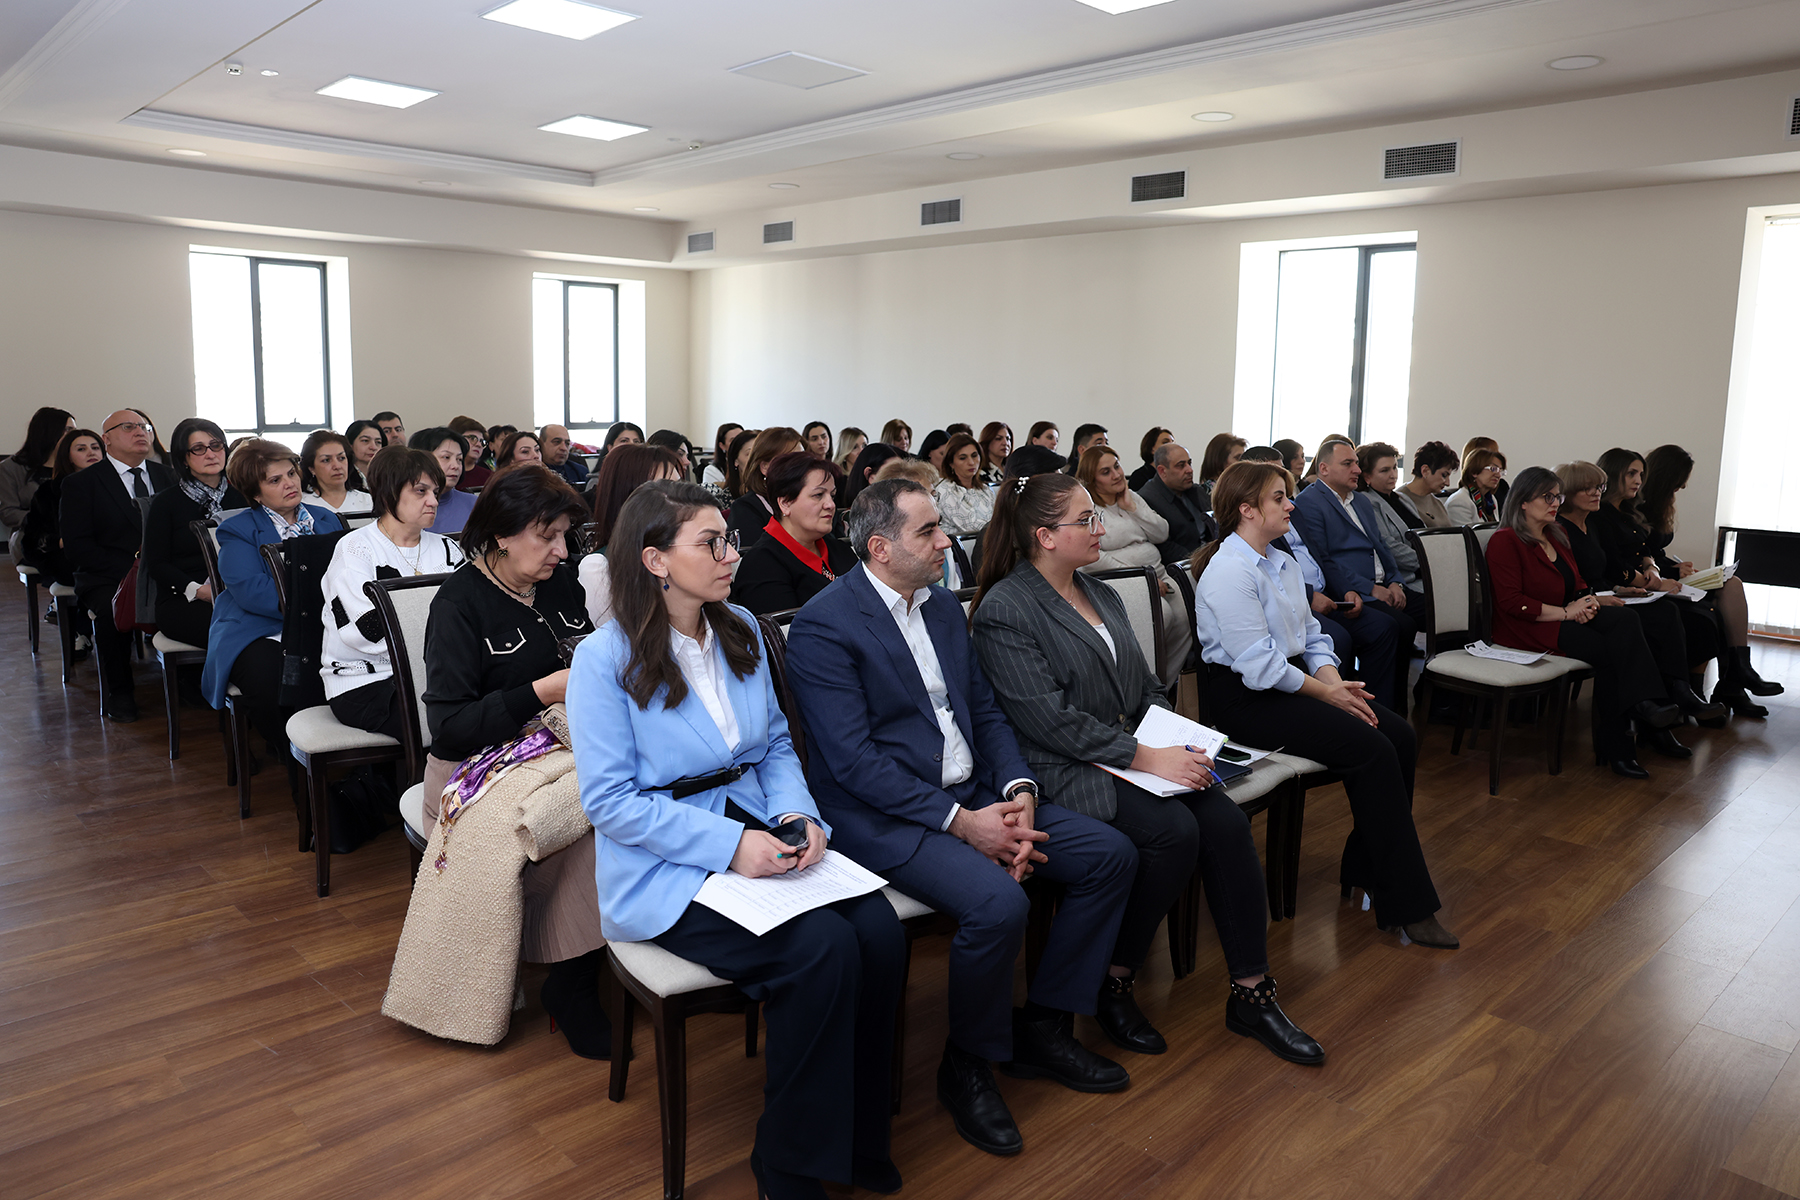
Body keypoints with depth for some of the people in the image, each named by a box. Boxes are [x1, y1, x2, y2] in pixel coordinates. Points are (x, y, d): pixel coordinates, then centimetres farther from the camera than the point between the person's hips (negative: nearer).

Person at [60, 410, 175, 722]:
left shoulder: (165, 475, 17)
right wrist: (133, 567, -18)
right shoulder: (81, 483, 5)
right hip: (108, 578, -2)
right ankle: (119, 692, -15)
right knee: (111, 607, -36)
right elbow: (75, 547, -5)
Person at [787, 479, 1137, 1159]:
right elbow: (854, 759, -20)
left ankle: (1043, 1025, 13)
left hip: (974, 792, 8)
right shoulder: (822, 626, -14)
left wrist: (1018, 790, -6)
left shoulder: (942, 605, 11)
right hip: (884, 814, -8)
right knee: (998, 903, -31)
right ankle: (968, 1064, -2)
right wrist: (961, 822, -22)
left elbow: (984, 710, 13)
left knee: (1111, 855, -2)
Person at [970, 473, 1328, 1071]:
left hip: (1137, 749, 8)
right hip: (1066, 770, -7)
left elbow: (1147, 686, 19)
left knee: (1226, 820, -15)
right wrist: (1147, 758, -19)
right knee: (1174, 831, -27)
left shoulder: (1103, 596, 17)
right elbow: (1050, 719, -18)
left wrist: (1179, 745, 0)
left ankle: (1251, 993, -4)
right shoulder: (1003, 611, -11)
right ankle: (1112, 983, -7)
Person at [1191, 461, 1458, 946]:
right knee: (1371, 749, -21)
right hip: (1245, 698, -9)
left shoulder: (1283, 564, 16)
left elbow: (1311, 636, 15)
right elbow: (1259, 665, -20)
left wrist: (1337, 682, -3)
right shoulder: (1229, 571, -15)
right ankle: (1405, 906, -13)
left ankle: (1365, 869, 3)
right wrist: (1326, 693, -13)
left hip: (1291, 681, 10)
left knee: (1400, 735, -8)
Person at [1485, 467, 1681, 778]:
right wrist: (1566, 612, -17)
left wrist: (1588, 601, -2)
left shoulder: (1557, 535, 20)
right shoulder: (1505, 542, -8)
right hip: (1527, 628, -8)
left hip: (1565, 619, 8)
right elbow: (1511, 603, -16)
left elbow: (1578, 583, 23)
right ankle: (1615, 746, -23)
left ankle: (1643, 703, -39)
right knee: (1605, 650, -27)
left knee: (1623, 623, -23)